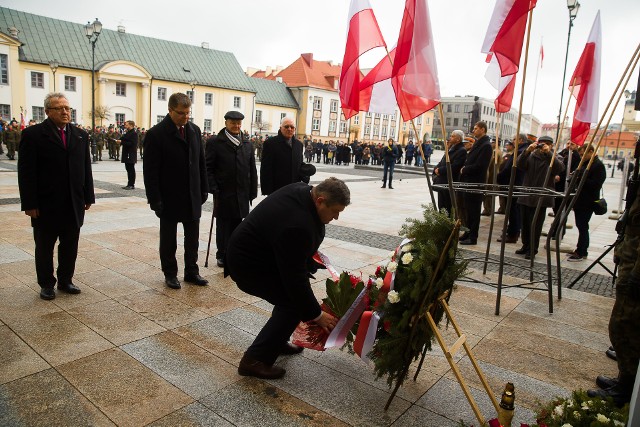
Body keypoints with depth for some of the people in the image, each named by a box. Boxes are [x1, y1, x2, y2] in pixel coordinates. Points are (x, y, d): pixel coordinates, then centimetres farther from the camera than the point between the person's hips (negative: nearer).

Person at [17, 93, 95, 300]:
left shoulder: (81, 135, 8)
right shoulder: (33, 134, -5)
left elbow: (86, 168, 10)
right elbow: (26, 172, -8)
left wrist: (88, 197, 7)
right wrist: (29, 204, -12)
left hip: (74, 204, 4)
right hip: (46, 205, -4)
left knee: (70, 246, 12)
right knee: (44, 247, 10)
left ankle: (65, 280, 27)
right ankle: (46, 284, 25)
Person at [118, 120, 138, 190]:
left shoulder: (134, 133, -13)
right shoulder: (127, 133, 17)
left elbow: (132, 143, -22)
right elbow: (124, 140, 21)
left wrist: (121, 142, -19)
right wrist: (120, 141, -1)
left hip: (131, 155, -9)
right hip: (127, 154, 9)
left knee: (131, 170, -5)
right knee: (128, 169, 12)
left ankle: (132, 185, 0)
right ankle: (129, 184, 17)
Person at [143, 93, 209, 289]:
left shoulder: (194, 130, 4)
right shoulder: (156, 134, -11)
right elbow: (150, 171, -12)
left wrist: (204, 190, 7)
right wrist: (155, 200, -15)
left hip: (193, 197, 4)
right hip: (169, 198, -4)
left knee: (193, 237, 12)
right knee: (168, 239, 11)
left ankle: (191, 271, 26)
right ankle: (170, 273, 25)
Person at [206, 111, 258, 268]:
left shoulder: (247, 144, 12)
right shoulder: (215, 142, -1)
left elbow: (252, 169, 12)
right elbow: (208, 168, -4)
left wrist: (253, 191, 7)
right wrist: (214, 189, -12)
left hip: (242, 194, 4)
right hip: (223, 194, -3)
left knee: (237, 225, 7)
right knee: (223, 225, 4)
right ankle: (222, 256, 16)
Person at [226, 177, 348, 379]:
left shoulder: (303, 190, -8)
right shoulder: (297, 226, -35)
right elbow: (295, 278, -29)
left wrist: (309, 252, 14)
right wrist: (317, 315, -19)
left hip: (251, 249, 10)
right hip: (248, 265, -10)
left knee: (293, 291, 15)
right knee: (294, 303, -10)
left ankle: (278, 341, 27)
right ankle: (254, 359, -4)